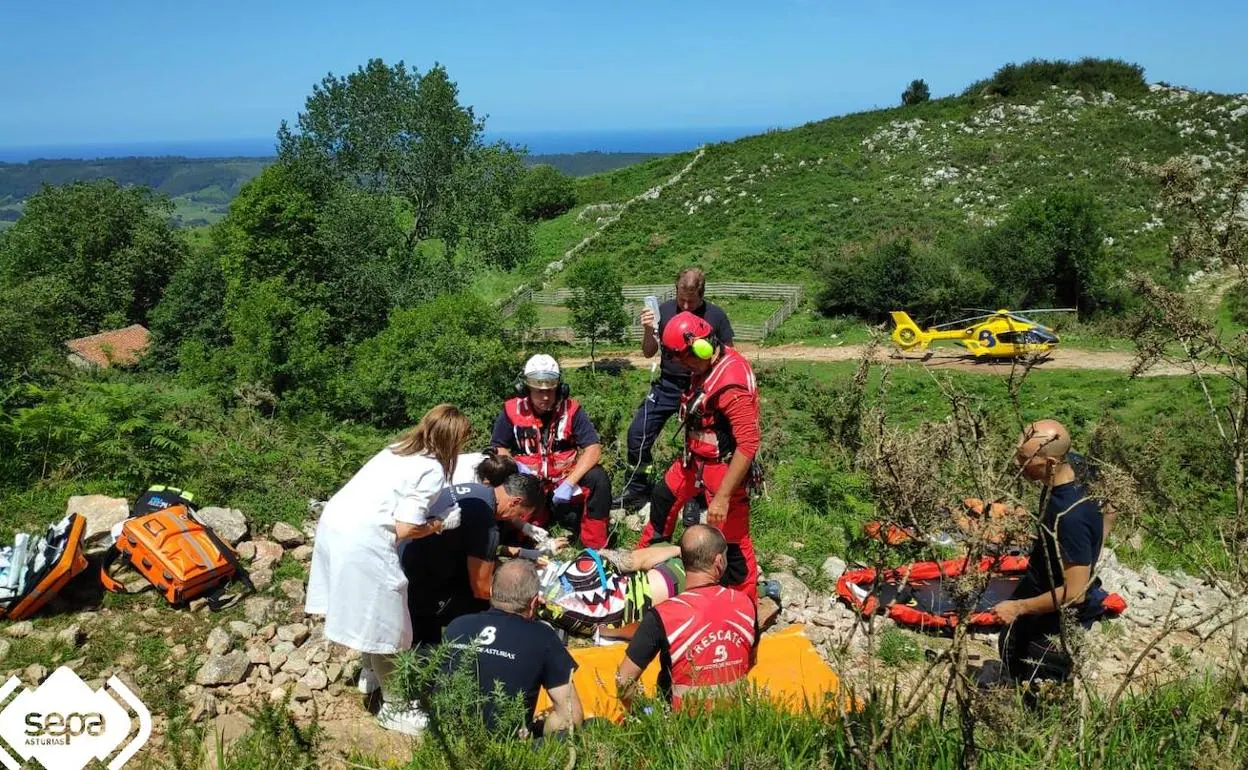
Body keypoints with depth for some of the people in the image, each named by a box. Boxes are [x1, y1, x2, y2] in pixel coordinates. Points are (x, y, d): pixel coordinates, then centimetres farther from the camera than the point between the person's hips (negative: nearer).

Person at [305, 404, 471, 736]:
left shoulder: (399, 449, 15)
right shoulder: (432, 469, -10)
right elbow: (405, 529, -14)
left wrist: (427, 520, 13)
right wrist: (436, 527, 4)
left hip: (333, 523, 9)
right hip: (362, 543, -9)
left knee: (371, 617, 28)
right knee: (386, 627, 6)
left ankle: (371, 673, 47)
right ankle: (393, 708, 20)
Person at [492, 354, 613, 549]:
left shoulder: (571, 409, -9)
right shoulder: (512, 410, -7)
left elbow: (593, 449, -16)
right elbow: (500, 448, 4)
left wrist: (569, 483, -28)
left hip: (566, 480, -1)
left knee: (598, 478, -29)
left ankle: (595, 547, -14)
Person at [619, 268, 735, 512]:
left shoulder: (716, 316, -7)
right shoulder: (664, 310, -4)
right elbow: (649, 353, 1)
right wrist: (648, 330, -17)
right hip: (667, 385, 2)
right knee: (638, 433, -5)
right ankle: (637, 491, 11)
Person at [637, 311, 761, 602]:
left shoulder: (732, 383, -31)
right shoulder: (709, 364, -3)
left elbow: (749, 444, -31)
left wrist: (723, 496, -30)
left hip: (722, 467, -10)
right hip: (696, 459, 10)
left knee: (732, 541, -1)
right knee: (664, 497, 28)